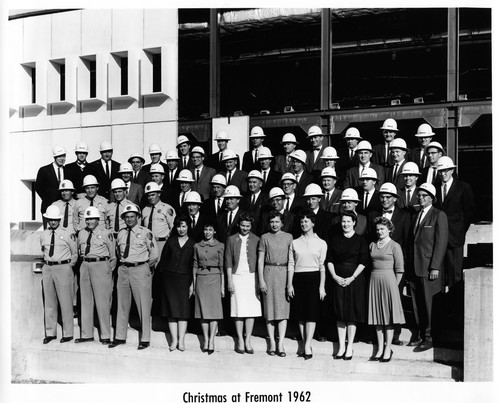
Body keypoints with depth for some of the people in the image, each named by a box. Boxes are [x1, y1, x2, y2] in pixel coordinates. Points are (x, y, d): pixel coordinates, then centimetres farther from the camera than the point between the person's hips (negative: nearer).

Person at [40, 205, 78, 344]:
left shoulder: (68, 234, -3)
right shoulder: (43, 235, 10)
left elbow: (75, 253, 4)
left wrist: (69, 265, 0)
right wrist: (47, 263, 13)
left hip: (63, 268, -5)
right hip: (47, 269, 5)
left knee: (65, 302, -2)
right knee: (49, 302, 9)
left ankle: (67, 334, 5)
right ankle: (50, 333, 18)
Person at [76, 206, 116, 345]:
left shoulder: (106, 234, -4)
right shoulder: (81, 234, 10)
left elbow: (113, 254, 1)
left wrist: (109, 270, 2)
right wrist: (84, 261, 16)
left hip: (101, 266, -5)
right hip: (85, 266, 5)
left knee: (102, 301, -3)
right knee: (86, 301, 9)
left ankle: (105, 336, 4)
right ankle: (86, 334, 17)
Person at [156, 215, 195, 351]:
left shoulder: (192, 244, 4)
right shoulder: (171, 241, 9)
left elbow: (194, 266, 3)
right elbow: (163, 261, 11)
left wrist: (192, 284, -2)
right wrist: (163, 274, 2)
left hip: (184, 279, -1)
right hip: (169, 278, 1)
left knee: (183, 309, -4)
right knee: (172, 309, 0)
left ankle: (181, 340, 0)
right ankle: (174, 340, 3)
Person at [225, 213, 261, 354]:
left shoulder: (256, 240, 5)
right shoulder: (232, 239, 6)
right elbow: (228, 261, 6)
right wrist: (229, 281, 0)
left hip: (252, 276, 0)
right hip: (237, 276, 0)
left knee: (251, 310, -1)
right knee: (238, 310, 0)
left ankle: (248, 340, 6)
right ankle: (240, 340, 6)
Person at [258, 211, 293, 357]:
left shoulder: (288, 237, 8)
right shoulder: (264, 237, 6)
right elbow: (260, 260, 4)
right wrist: (261, 280, -3)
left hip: (284, 273, 0)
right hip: (269, 273, 0)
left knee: (283, 308, -4)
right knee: (269, 308, 1)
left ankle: (280, 344, -4)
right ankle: (272, 343, 7)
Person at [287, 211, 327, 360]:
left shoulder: (321, 243, 5)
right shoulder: (294, 243, 10)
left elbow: (323, 266, 2)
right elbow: (291, 265, 8)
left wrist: (322, 286, -4)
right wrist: (289, 284, 1)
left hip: (313, 278, -2)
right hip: (298, 279, 2)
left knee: (312, 312, -7)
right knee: (300, 313, 4)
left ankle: (307, 345, -6)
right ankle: (305, 344, 12)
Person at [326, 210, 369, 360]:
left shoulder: (360, 240, 0)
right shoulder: (335, 239, 8)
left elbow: (363, 262, -5)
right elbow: (329, 260, 7)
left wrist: (352, 278, -12)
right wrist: (334, 276, -7)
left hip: (355, 279, -3)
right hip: (338, 279, 3)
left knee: (352, 313, -1)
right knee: (340, 314, 5)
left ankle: (350, 347, 7)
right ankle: (341, 347, 11)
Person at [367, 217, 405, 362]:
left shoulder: (395, 246, -4)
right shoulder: (372, 245, 11)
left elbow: (399, 269, -5)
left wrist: (394, 285, -6)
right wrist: (374, 278, 7)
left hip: (388, 280, -5)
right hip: (374, 281, 5)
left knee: (389, 315, 0)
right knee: (377, 316, 6)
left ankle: (388, 349, 5)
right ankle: (380, 349, 13)